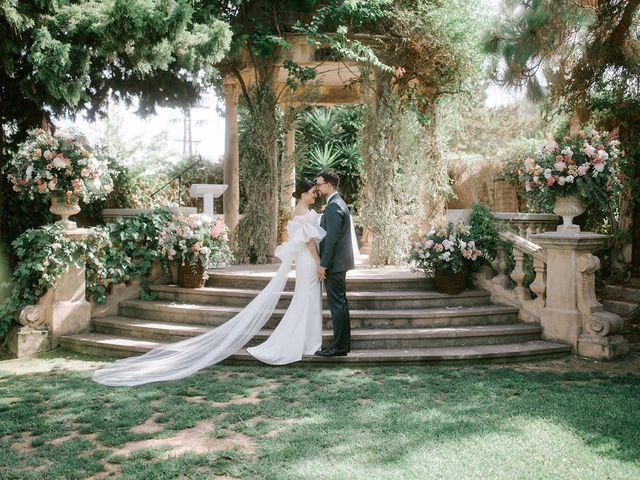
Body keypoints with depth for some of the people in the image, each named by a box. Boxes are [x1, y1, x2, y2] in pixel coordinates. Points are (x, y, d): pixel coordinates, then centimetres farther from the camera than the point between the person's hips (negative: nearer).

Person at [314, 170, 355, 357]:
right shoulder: (338, 203, 16)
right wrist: (325, 263, 20)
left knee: (337, 305, -5)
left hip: (334, 264, -10)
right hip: (339, 263, 10)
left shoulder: (333, 206, -16)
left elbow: (331, 238, -22)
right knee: (340, 304, 13)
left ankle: (338, 346, 0)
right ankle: (344, 344, 20)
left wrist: (323, 264, -19)